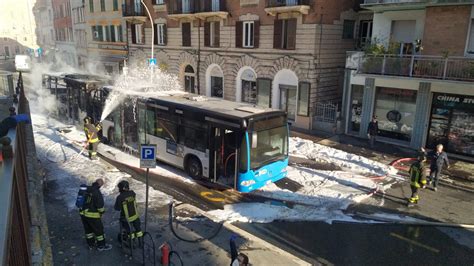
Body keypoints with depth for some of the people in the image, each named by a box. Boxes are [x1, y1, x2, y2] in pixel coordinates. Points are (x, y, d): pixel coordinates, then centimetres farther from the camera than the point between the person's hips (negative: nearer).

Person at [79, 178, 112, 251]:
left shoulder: (86, 189, 3)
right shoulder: (97, 192, -20)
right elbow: (100, 205, -18)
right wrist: (102, 212, 1)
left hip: (83, 213, 8)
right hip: (92, 215, -8)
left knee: (88, 229, 22)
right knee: (99, 229, 9)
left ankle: (91, 244, 37)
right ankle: (101, 246, 20)